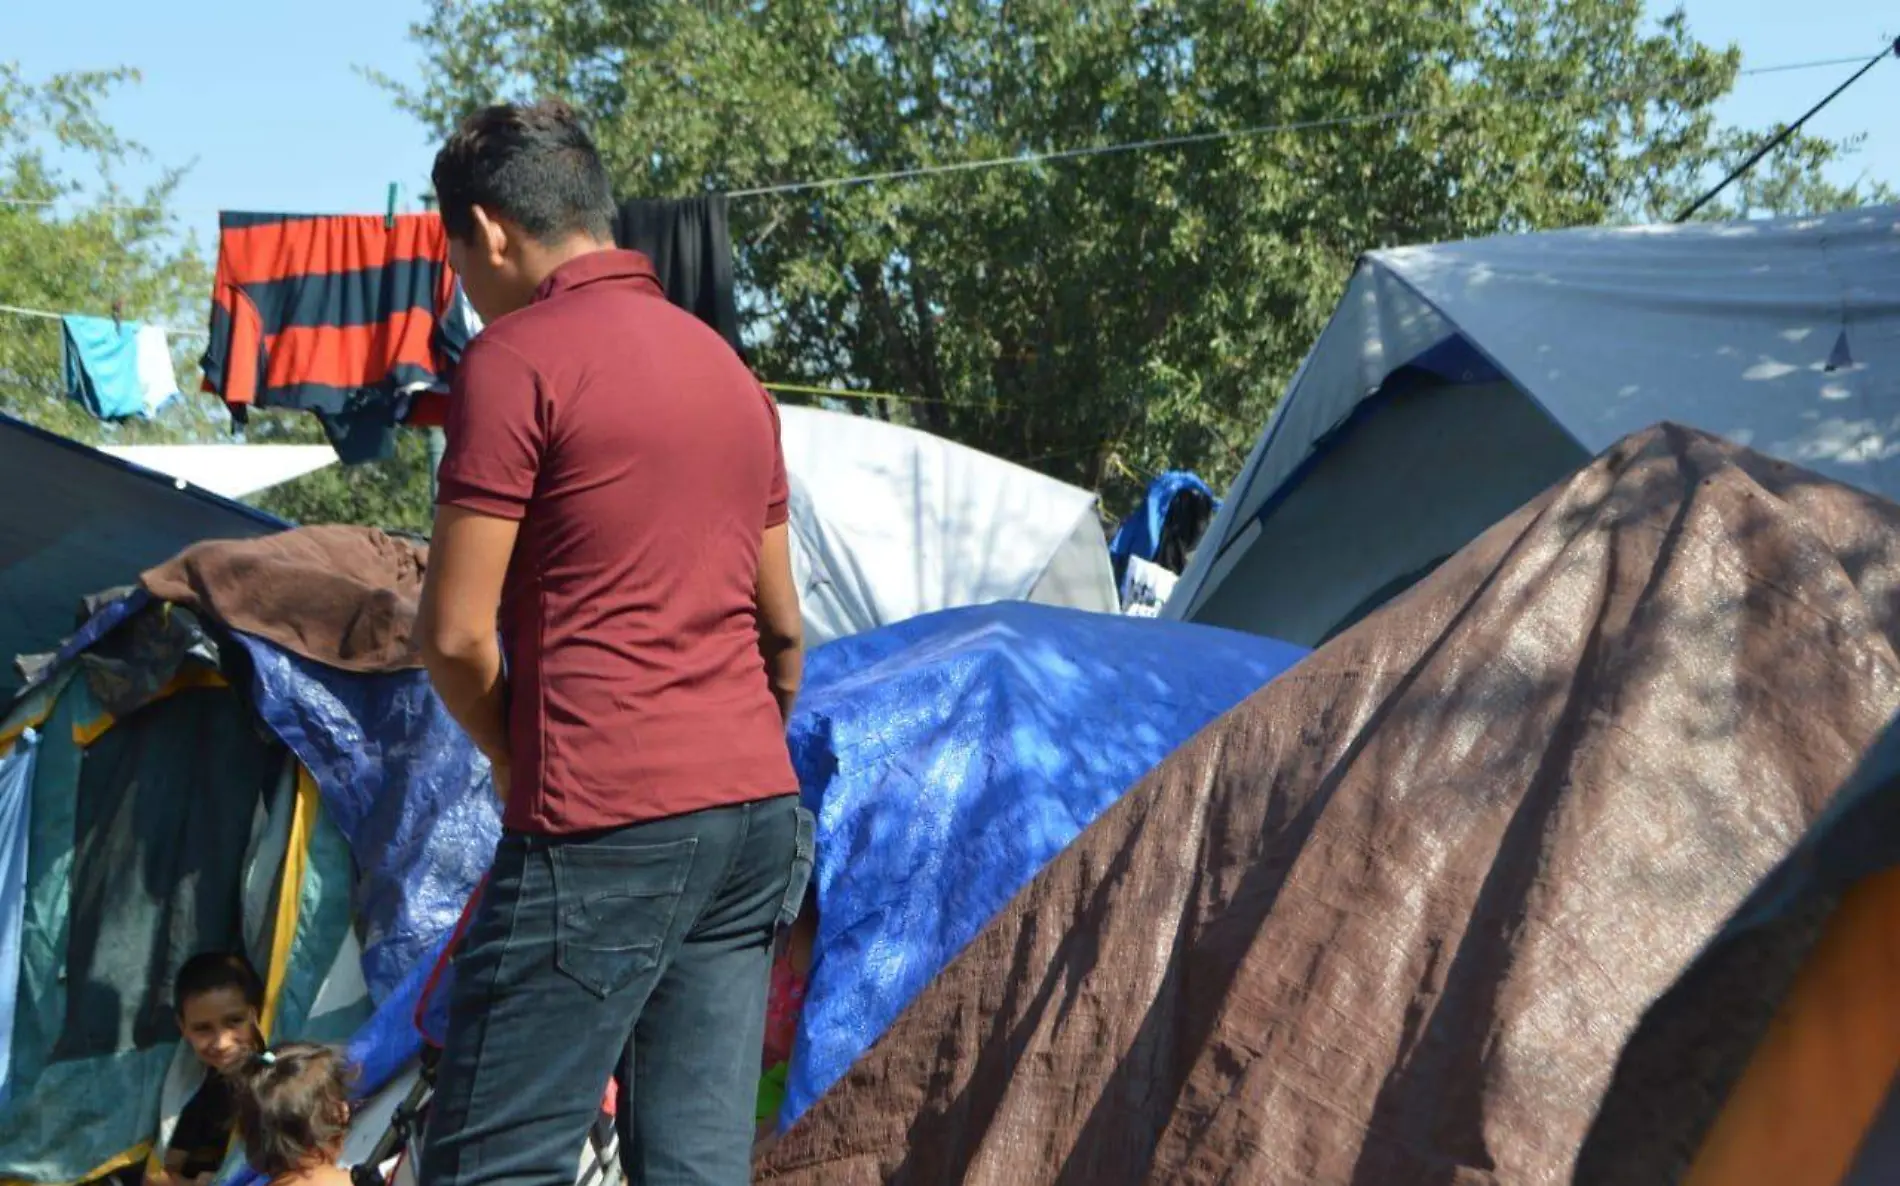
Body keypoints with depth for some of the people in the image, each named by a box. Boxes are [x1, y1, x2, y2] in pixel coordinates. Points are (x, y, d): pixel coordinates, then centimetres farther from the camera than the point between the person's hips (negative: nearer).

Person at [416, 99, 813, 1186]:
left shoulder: (516, 360, -8)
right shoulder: (728, 367, 16)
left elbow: (457, 634, -10)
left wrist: (513, 758, 8)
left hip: (601, 836, -8)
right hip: (761, 812, 8)